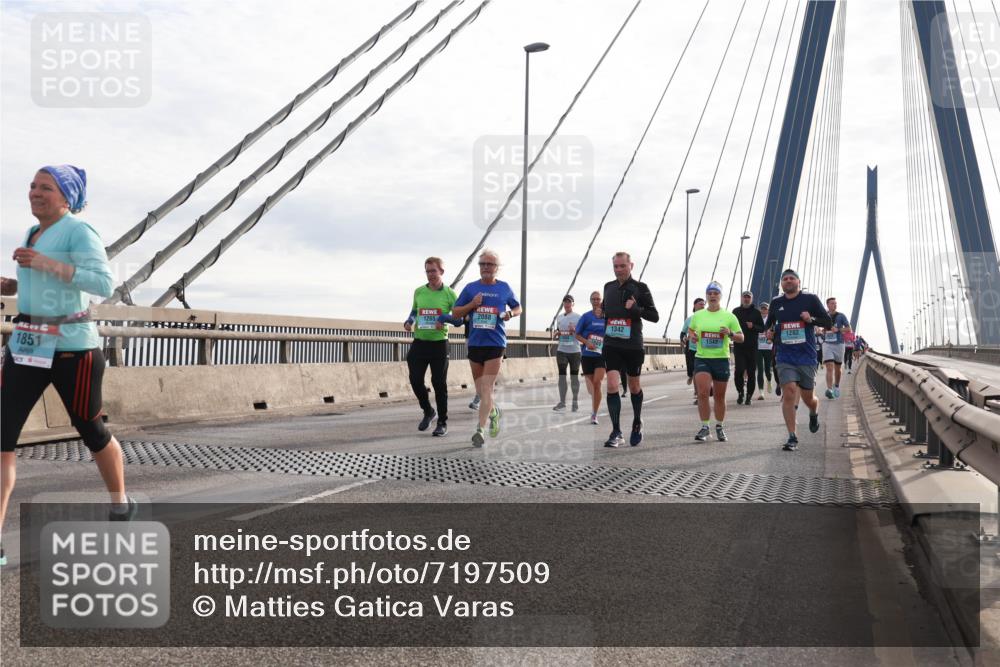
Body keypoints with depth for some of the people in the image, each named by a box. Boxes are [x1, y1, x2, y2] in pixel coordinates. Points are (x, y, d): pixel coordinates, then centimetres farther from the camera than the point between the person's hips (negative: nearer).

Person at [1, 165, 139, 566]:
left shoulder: (78, 231, -10)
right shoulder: (34, 233, 15)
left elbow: (105, 283, -21)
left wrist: (47, 264, -26)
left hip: (71, 348, -7)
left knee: (90, 430, 10)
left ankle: (122, 505, 35)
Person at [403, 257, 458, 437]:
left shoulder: (449, 293, -2)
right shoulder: (419, 292, 8)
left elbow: (460, 317, 0)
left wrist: (445, 319, -19)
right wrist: (409, 321, 4)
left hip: (439, 343, -3)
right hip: (419, 342, 3)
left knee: (439, 383, -1)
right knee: (415, 380, -1)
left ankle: (442, 422, 11)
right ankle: (428, 412, 24)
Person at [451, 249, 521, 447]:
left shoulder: (504, 288, 5)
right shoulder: (470, 288, 6)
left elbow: (518, 308, 19)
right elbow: (455, 312, 9)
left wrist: (510, 314, -4)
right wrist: (471, 304, -9)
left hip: (495, 343, -3)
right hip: (475, 342, 3)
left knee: (487, 389, -11)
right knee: (480, 389, 14)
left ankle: (480, 430, -11)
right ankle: (494, 411, 41)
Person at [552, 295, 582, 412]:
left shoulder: (578, 317, 0)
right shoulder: (559, 318, 12)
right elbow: (554, 335, 20)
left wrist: (574, 330, -20)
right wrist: (556, 333, -3)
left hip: (574, 351, -3)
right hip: (561, 350, 3)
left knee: (574, 377, 4)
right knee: (562, 376, -3)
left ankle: (575, 402, 12)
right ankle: (562, 402, -2)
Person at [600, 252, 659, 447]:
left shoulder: (640, 288, -5)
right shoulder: (609, 287, 8)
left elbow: (655, 316, -6)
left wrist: (635, 308, -20)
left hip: (633, 346, -2)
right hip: (612, 345, 2)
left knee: (634, 386, 13)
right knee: (612, 385, -12)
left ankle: (637, 424, 35)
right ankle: (616, 433, -9)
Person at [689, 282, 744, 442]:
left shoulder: (729, 317, 1)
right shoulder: (697, 316, 7)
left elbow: (741, 338, 3)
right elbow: (690, 330, 22)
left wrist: (730, 334, -18)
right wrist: (691, 335, -1)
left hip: (721, 359, 0)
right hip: (702, 358, 0)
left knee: (719, 396, 9)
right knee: (702, 393, -14)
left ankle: (720, 427, 25)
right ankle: (704, 427, -5)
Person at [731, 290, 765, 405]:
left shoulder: (756, 312, 5)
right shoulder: (736, 311, 8)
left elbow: (762, 328, 4)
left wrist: (753, 326, -14)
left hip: (752, 347, 0)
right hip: (739, 346, 0)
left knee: (751, 372, 2)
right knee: (739, 370, -11)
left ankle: (749, 396, 12)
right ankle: (740, 393, 8)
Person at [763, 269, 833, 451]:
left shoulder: (810, 299, 1)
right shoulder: (776, 303, 8)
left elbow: (827, 321, 3)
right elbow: (769, 322, 24)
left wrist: (811, 319, -15)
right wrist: (768, 331, 2)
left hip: (807, 356, -1)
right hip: (784, 357, 1)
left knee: (808, 397, 8)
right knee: (789, 394, -13)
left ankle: (814, 414, 46)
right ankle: (792, 437, -7)